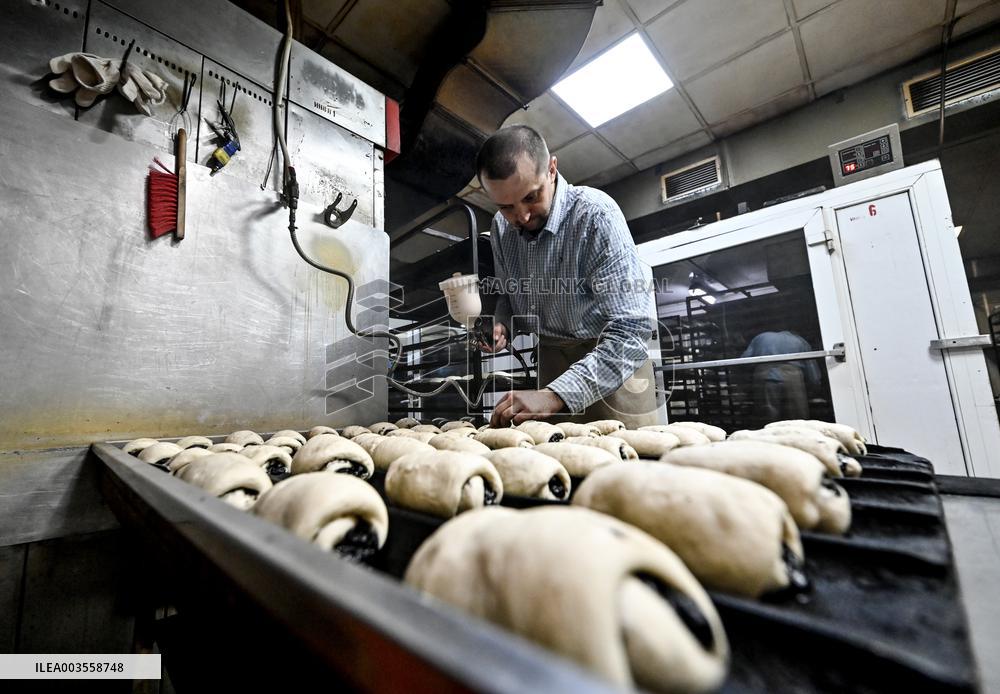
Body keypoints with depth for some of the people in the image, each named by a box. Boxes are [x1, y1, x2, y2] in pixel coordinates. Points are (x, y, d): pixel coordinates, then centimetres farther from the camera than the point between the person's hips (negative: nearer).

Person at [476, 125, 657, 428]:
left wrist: (555, 396, -38)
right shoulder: (501, 227, -1)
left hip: (610, 371, -4)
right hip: (546, 369, 5)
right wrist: (500, 325, -7)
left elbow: (631, 331, -29)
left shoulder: (596, 214, -22)